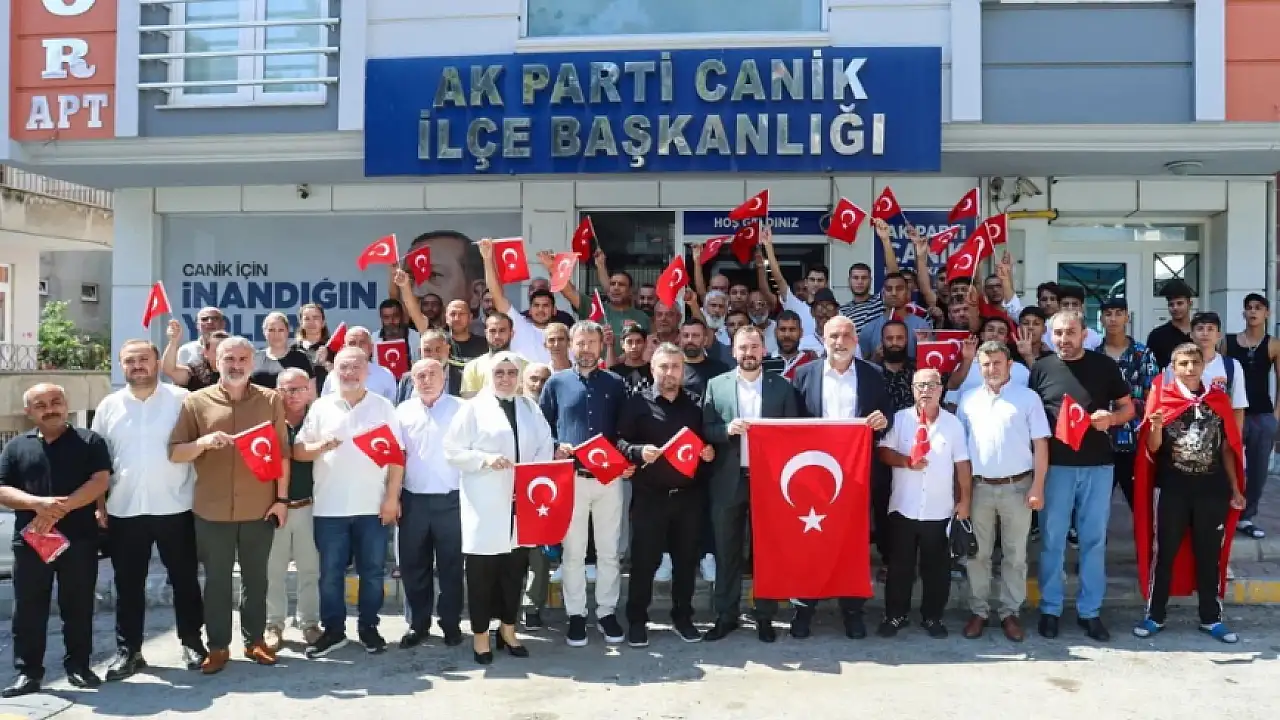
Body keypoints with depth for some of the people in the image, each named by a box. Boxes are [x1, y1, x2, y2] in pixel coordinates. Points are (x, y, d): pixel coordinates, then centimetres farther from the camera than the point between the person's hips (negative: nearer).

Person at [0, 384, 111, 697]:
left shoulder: (89, 441, 3)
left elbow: (101, 481, -8)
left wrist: (61, 509, -19)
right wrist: (39, 504, -17)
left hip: (79, 538, -2)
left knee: (78, 606, 6)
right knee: (28, 609, 5)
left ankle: (78, 666, 17)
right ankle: (27, 672, 13)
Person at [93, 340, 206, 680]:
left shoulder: (182, 399, -2)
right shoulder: (108, 406, 6)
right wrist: (99, 505, 5)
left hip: (174, 508, -2)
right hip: (124, 511, 2)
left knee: (185, 579, 8)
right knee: (128, 584, 10)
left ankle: (192, 641, 22)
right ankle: (128, 649, 21)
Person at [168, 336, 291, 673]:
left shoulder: (271, 400, 2)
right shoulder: (196, 401, 0)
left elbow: (282, 452, 3)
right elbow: (174, 453, -1)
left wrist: (282, 498, -1)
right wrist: (203, 442, -20)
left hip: (260, 509, 1)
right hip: (212, 511, 0)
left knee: (256, 579, 12)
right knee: (216, 581, 8)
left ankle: (255, 640, 25)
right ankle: (218, 646, 20)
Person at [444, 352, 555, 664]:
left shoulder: (530, 408, 13)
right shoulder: (473, 408, 1)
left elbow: (545, 448, 7)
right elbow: (453, 451, -5)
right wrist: (486, 459, -18)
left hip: (521, 501, 4)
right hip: (485, 504, -4)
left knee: (515, 568, 11)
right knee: (482, 570, 2)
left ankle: (508, 629, 25)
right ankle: (480, 634, 14)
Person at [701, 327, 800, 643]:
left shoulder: (782, 386, 4)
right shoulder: (716, 385, 5)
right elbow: (706, 430, 1)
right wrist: (727, 429, -17)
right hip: (728, 480, 1)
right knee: (726, 550, 7)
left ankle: (765, 616, 18)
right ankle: (726, 615, 18)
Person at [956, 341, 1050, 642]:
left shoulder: (1028, 398, -1)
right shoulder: (968, 399, 6)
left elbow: (1040, 444, -1)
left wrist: (1038, 487, -7)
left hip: (1017, 486, -2)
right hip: (979, 487, 2)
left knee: (1015, 555, 7)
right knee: (977, 553, 7)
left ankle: (1010, 612, 17)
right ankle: (978, 610, 18)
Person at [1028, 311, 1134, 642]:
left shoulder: (1105, 366, 3)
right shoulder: (1041, 369, 2)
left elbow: (1128, 407, 9)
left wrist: (1110, 418, -12)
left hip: (1098, 465, 1)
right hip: (1055, 465, -1)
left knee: (1094, 539, 8)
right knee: (1052, 540, 5)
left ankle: (1090, 611, 18)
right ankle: (1050, 609, 16)